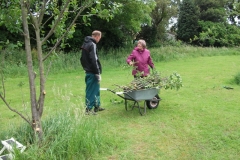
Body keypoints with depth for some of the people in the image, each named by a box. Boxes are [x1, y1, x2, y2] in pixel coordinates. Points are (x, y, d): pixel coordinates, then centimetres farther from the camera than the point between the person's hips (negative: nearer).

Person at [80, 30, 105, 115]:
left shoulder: (85, 44, 15)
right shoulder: (92, 45, -15)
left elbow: (82, 59, 20)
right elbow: (94, 60, -22)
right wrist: (98, 73, -20)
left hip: (88, 71, 10)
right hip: (92, 72, -10)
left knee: (96, 89, 18)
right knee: (91, 90, -3)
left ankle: (97, 106, 28)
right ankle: (88, 109, 5)